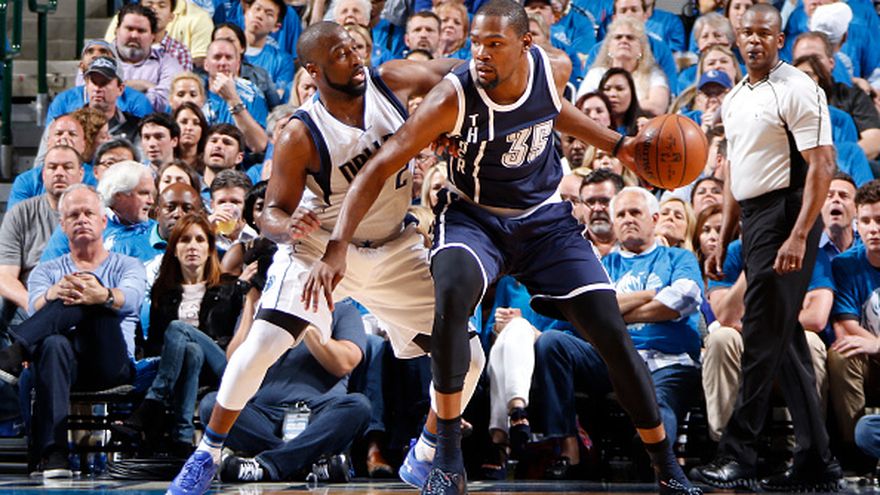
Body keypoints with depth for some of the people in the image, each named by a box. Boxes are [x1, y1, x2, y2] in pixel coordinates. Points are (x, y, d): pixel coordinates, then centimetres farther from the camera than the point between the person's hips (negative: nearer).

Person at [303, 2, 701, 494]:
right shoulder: (453, 97, -25)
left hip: (546, 218, 3)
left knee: (612, 332, -4)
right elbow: (381, 167, -25)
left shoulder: (555, 68, -14)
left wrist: (618, 145, 6)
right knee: (451, 297, -35)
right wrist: (336, 248, -33)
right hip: (474, 217, -3)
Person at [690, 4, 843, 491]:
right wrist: (723, 241, 20)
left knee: (762, 340, -9)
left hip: (785, 216, -9)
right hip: (752, 220, 9)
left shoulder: (797, 89, -9)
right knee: (786, 344, 8)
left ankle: (737, 456, -7)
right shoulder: (735, 98, 17)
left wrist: (798, 237, -23)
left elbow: (822, 166, -15)